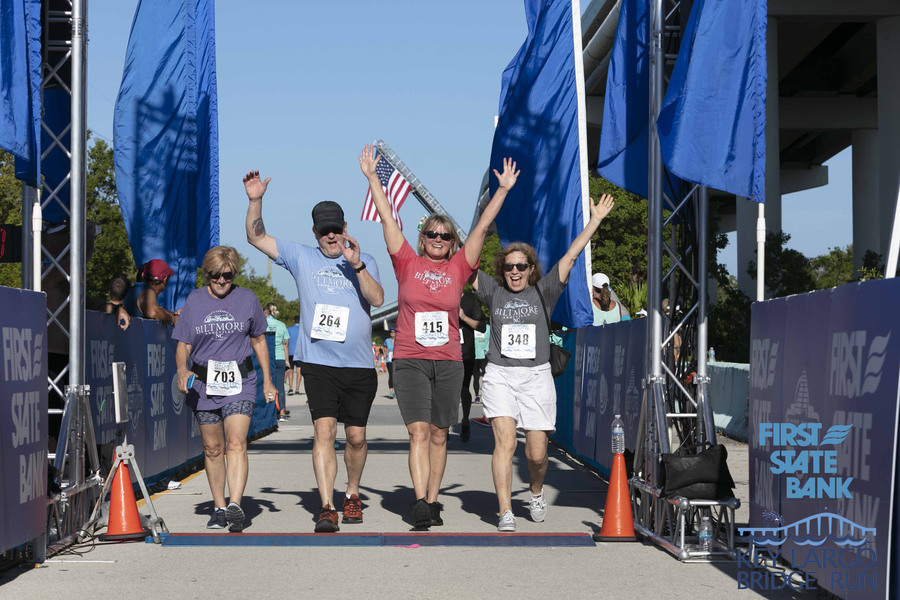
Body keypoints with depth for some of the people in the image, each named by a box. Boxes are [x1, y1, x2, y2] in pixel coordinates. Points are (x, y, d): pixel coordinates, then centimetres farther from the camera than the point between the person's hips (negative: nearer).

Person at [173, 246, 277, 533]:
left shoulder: (247, 299, 5)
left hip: (240, 381, -2)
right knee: (213, 448, 8)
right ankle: (219, 508, 19)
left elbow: (258, 340, 14)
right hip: (203, 383, 2)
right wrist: (182, 369, -14)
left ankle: (235, 505, -26)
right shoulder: (194, 300, 5)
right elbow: (183, 345, 7)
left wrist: (267, 381, 13)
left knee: (236, 442, -17)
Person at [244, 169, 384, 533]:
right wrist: (255, 201, -7)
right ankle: (327, 508, -15)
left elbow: (377, 299, -8)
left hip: (359, 365, 1)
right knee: (324, 429, -14)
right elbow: (256, 237, 7)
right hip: (318, 363, -1)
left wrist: (357, 265, -20)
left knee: (356, 436, 8)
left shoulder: (365, 262, 9)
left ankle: (352, 495, 30)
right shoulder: (302, 257, 9)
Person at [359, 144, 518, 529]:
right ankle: (420, 503, -16)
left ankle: (433, 501, 14)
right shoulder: (407, 263, 4)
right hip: (410, 360, -2)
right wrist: (372, 177, 2)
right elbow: (387, 218, 3)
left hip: (448, 362, 2)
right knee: (419, 432, -10)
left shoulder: (459, 268, 7)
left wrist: (503, 190, 3)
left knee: (439, 435, 7)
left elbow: (483, 226, 5)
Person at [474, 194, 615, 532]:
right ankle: (505, 513, -14)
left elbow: (571, 255, 1)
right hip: (499, 376, 0)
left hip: (536, 377, 0)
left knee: (537, 453, 1)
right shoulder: (493, 292, 7)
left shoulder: (544, 291, 6)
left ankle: (536, 492, 34)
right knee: (505, 441, -16)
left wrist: (595, 221, -4)